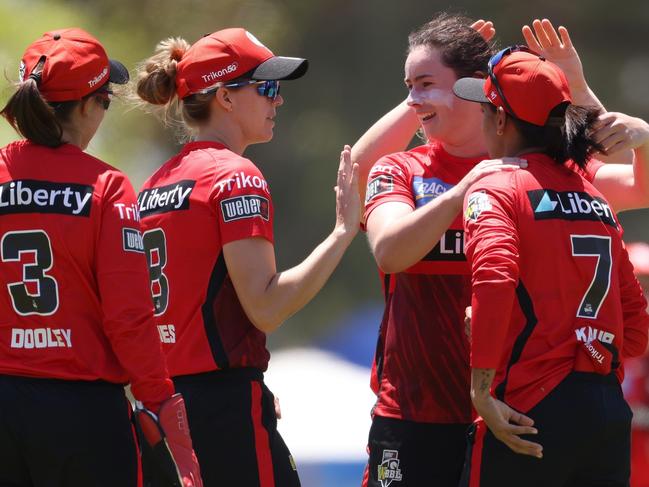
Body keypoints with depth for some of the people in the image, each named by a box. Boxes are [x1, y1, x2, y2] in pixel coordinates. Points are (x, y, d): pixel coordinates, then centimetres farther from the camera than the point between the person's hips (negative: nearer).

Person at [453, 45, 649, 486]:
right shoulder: (596, 198, 16)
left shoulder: (494, 190, -4)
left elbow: (494, 280, -22)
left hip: (532, 415, -7)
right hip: (611, 412, 7)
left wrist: (482, 391, -18)